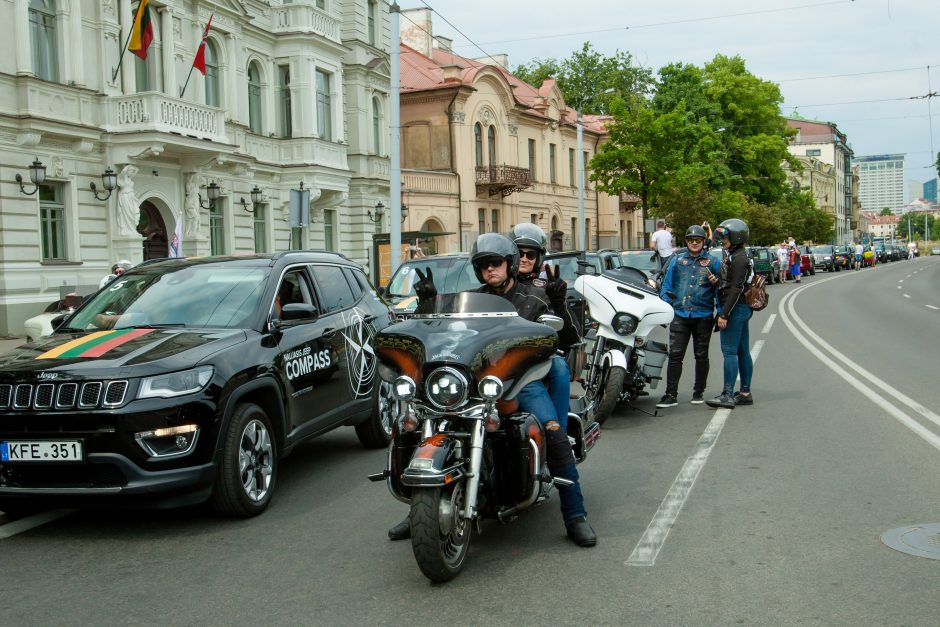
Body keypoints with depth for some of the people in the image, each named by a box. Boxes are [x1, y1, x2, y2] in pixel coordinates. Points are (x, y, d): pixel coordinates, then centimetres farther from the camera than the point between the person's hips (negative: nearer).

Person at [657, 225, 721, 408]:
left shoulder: (712, 262, 6)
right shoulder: (678, 260, 10)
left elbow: (721, 289, 10)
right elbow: (667, 284, 13)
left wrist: (715, 283, -12)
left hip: (703, 315, 0)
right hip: (680, 315, 0)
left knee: (701, 355, 9)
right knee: (675, 355, -6)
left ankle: (698, 392, 21)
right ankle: (671, 394, -5)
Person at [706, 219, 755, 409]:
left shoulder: (738, 258, -14)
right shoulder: (735, 256, 17)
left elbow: (736, 289, -20)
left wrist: (724, 314, -21)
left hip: (736, 309, -11)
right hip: (743, 309, 11)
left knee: (729, 351, -10)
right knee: (742, 352, 11)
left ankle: (728, 395, -10)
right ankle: (745, 393, 16)